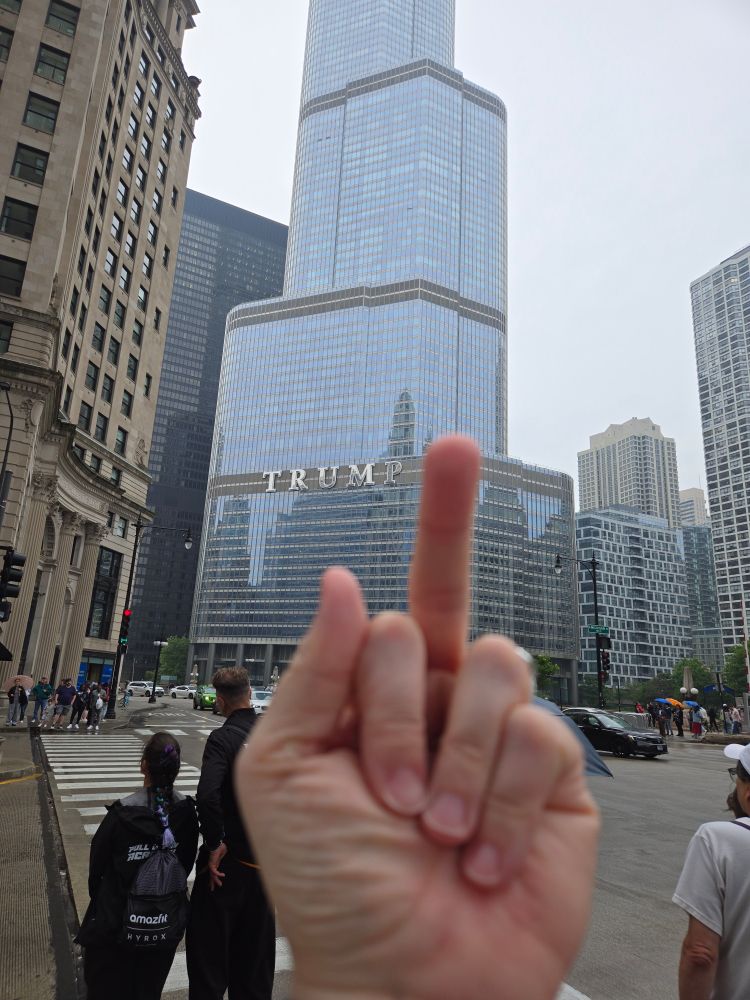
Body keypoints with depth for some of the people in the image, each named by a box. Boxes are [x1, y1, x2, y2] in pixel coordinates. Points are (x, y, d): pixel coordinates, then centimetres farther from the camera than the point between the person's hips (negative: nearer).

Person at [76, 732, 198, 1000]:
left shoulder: (122, 814, -25)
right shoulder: (187, 811, -16)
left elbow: (97, 866, -10)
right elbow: (187, 863, -4)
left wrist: (99, 899, 10)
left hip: (117, 917, -2)